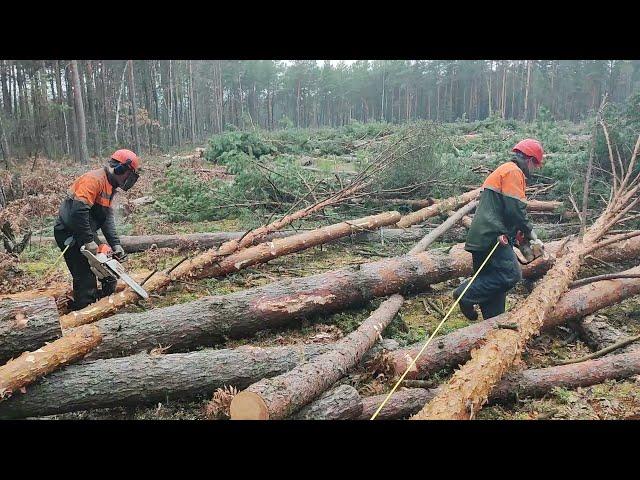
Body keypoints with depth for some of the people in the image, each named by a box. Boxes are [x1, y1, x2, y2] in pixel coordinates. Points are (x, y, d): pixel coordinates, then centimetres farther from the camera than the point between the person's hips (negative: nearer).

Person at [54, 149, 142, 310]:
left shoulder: (109, 186, 10)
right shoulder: (95, 179, -21)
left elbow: (107, 217, 5)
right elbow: (78, 210, -32)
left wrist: (116, 244, -5)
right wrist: (88, 241, -29)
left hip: (84, 233, 10)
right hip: (69, 234, -10)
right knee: (86, 279, -10)